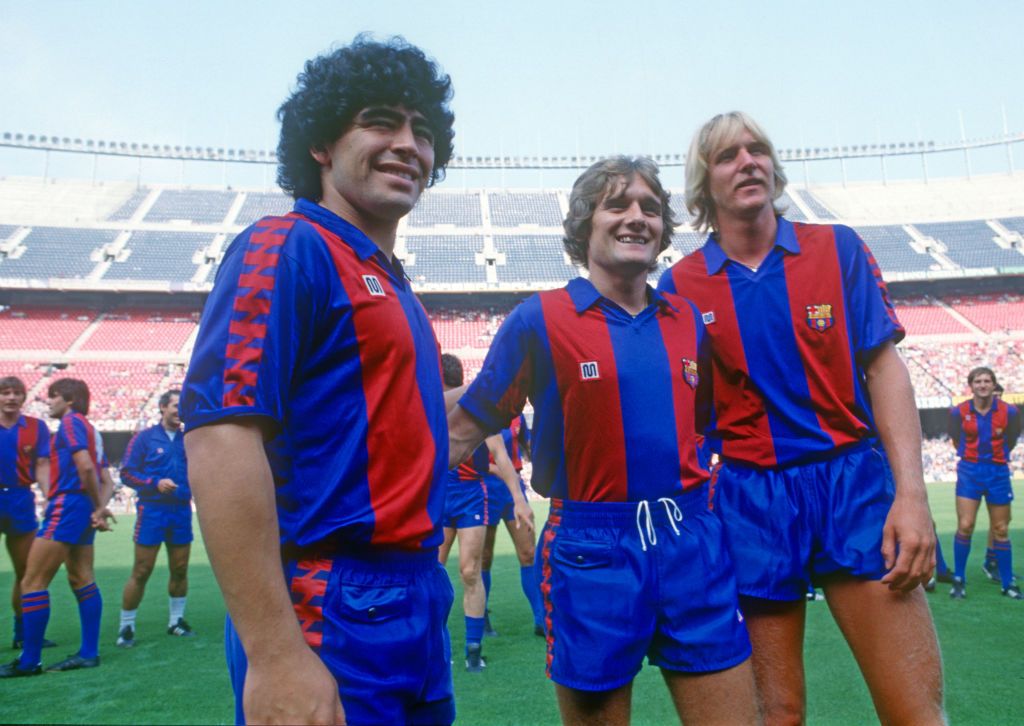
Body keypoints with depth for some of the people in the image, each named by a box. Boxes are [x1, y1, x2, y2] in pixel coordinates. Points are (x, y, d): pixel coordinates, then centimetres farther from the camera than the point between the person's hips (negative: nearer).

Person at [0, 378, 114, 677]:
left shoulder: (71, 422, -8)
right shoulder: (88, 427, 20)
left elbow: (85, 466, -21)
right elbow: (103, 481, 18)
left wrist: (98, 507, -12)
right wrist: (100, 507, 4)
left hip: (68, 506, -10)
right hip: (82, 510, 10)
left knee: (32, 582, -5)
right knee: (82, 579, 10)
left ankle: (29, 661, 0)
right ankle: (89, 653, 13)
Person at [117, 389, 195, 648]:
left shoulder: (188, 439, 10)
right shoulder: (144, 438, -1)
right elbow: (127, 473, -5)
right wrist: (155, 483, -17)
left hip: (182, 510, 4)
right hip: (152, 510, -4)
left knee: (179, 569, 9)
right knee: (141, 571, -2)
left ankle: (176, 620, 24)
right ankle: (126, 627, 11)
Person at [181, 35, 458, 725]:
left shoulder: (392, 286, 15)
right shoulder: (290, 247, -10)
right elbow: (221, 440, -22)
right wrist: (273, 655, -25)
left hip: (418, 600, 9)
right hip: (334, 610, -9)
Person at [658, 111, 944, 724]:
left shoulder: (838, 248, 4)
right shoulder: (680, 285, 1)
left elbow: (884, 368, 0)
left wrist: (912, 493, -8)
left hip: (855, 482, 1)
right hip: (751, 496, 0)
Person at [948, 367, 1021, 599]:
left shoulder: (1009, 412, -4)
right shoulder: (959, 412, -5)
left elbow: (1010, 441, 8)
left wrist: (995, 456, 10)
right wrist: (974, 458, 7)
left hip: (998, 472, 1)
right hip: (969, 472, -1)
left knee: (1001, 530, 7)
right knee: (965, 526, -8)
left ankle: (1007, 584, 19)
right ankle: (959, 580, 4)